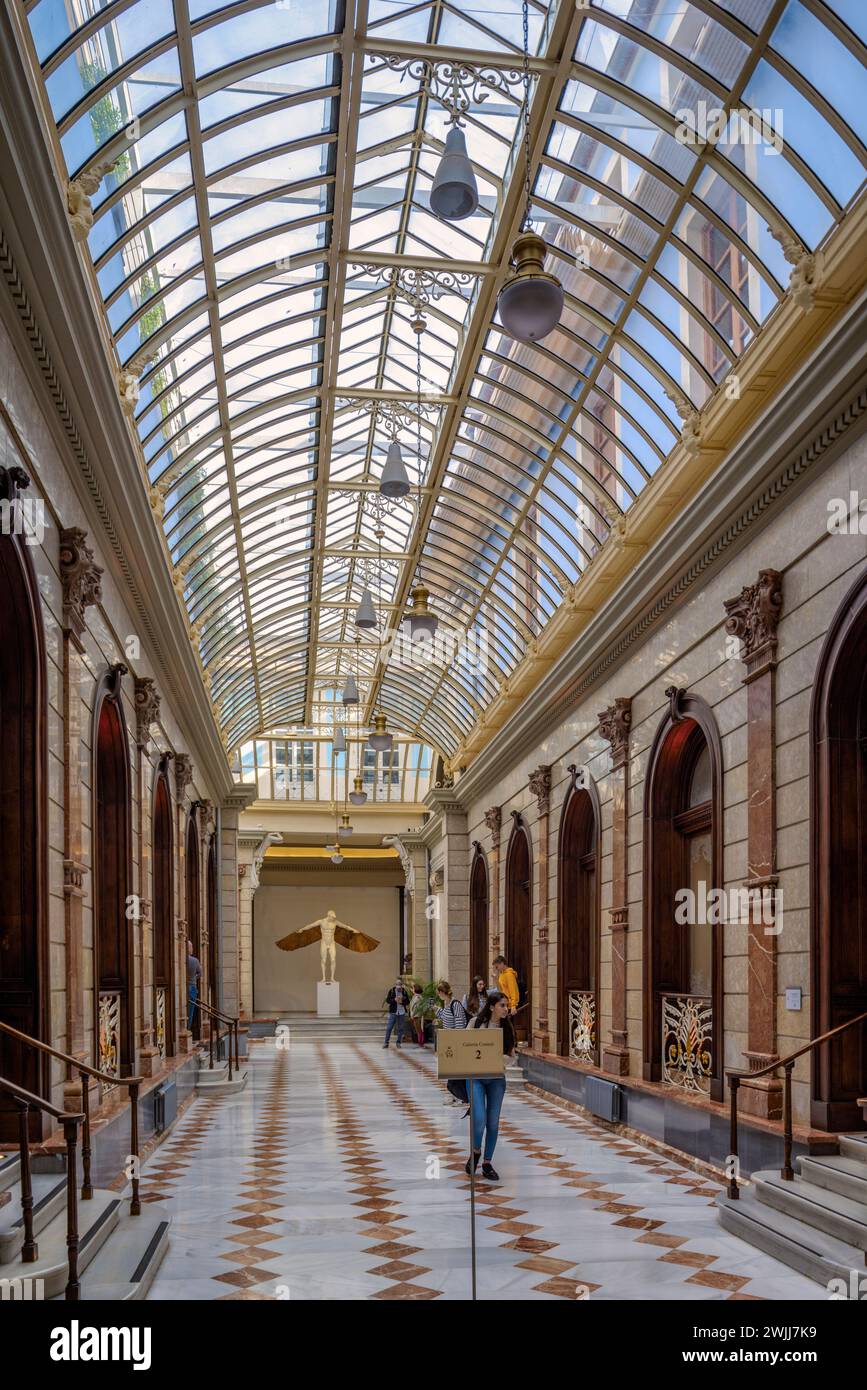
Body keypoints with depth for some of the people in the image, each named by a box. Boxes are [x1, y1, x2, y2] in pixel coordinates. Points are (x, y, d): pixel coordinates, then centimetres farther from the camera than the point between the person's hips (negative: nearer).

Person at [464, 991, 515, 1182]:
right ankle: (476, 1152, 17)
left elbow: (511, 1053, 6)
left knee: (493, 1123, 6)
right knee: (479, 1119, -14)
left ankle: (487, 1163, 20)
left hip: (497, 1078, 3)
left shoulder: (507, 1027, 5)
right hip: (476, 1076, -3)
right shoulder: (476, 1023, -4)